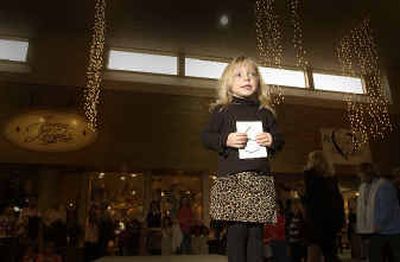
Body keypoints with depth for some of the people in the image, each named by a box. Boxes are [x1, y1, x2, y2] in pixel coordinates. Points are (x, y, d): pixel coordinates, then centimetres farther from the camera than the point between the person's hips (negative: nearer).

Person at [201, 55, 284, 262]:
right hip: (232, 178, -3)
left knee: (256, 231, 6)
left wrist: (272, 140, -3)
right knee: (237, 229, -4)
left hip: (261, 178, 3)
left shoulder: (265, 112, 16)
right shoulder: (222, 111, 6)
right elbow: (206, 136, 3)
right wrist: (225, 140, -14)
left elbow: (279, 138, 20)